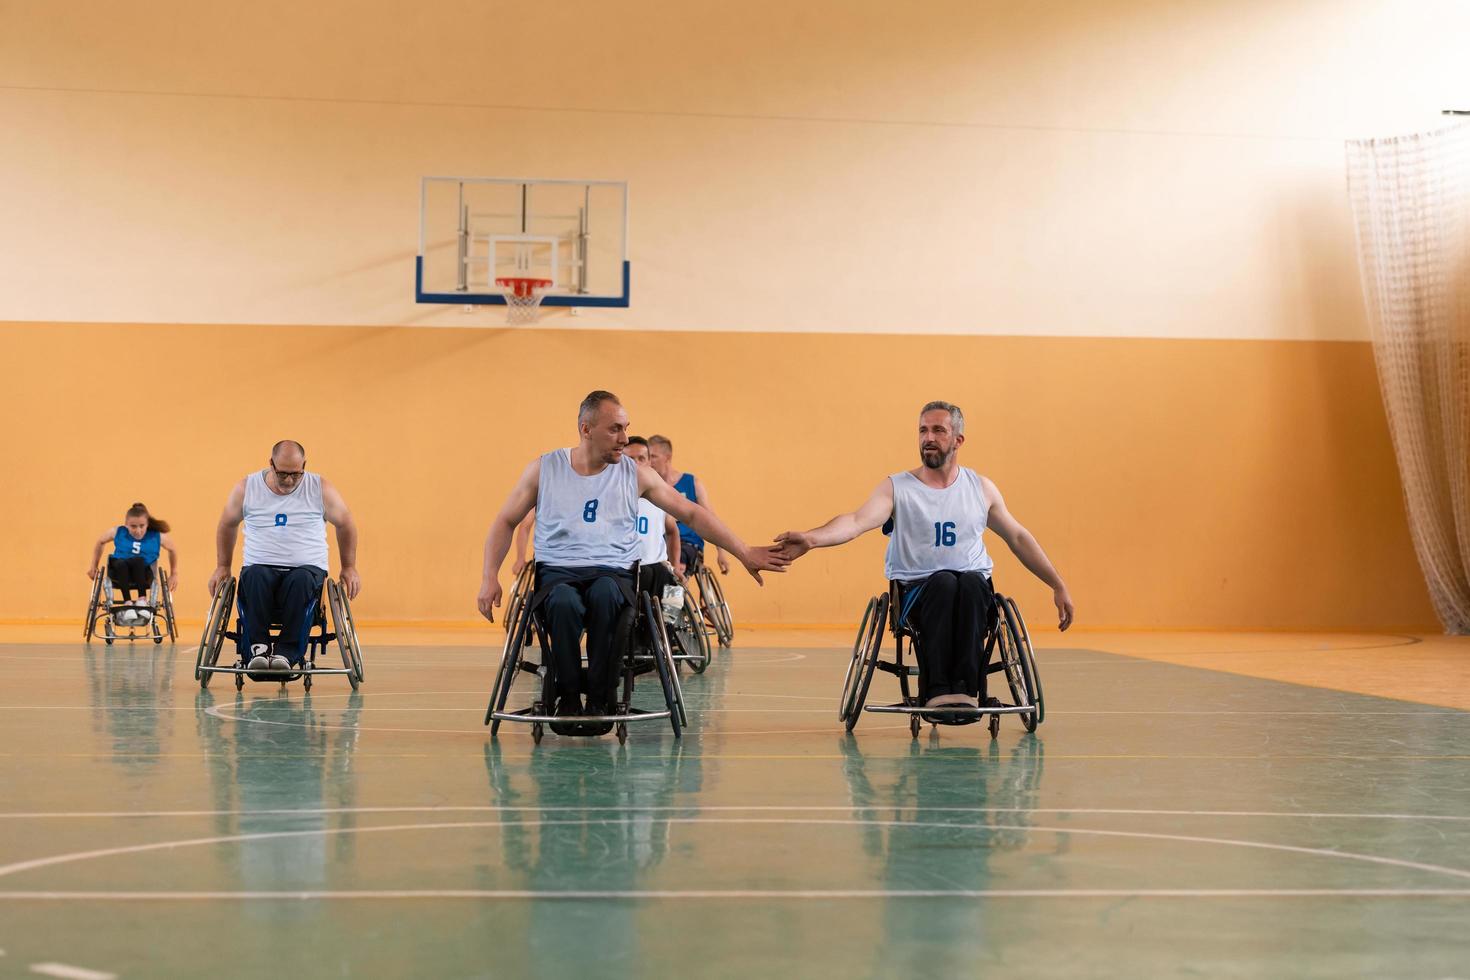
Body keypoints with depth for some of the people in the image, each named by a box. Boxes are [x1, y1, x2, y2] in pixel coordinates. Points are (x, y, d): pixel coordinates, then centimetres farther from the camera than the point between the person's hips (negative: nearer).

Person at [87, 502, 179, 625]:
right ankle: (127, 603, -36)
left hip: (143, 575, -1)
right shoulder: (118, 533, -1)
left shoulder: (158, 537, -3)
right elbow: (100, 542, 18)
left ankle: (142, 599, -31)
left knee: (139, 560, -38)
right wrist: (94, 566, 22)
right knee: (120, 563, -38)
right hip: (119, 575, 1)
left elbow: (173, 550, 15)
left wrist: (174, 574, 19)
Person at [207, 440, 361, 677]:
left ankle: (287, 653, -37)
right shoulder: (247, 488, 6)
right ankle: (257, 648, -34)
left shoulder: (321, 488, 4)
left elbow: (345, 524, 14)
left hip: (307, 568, -1)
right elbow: (227, 525, 20)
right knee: (254, 577, -37)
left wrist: (349, 568, 12)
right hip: (262, 567, 1)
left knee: (302, 580, -38)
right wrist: (223, 567, 17)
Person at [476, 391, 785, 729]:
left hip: (613, 572, 0)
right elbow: (506, 522, 14)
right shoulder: (544, 469, 7)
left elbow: (691, 513, 10)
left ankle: (600, 699, -23)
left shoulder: (635, 475, 8)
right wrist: (490, 577, 1)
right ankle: (567, 698, -17)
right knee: (564, 602, -38)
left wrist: (744, 553, 6)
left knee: (604, 595, -38)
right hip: (557, 572, 0)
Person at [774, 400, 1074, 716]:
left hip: (974, 593, 2)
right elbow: (857, 521, -15)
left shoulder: (981, 488, 12)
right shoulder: (897, 488, 2)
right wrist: (811, 538, -35)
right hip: (917, 592, -2)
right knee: (943, 582, -37)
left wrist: (1059, 586, 20)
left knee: (971, 582, -35)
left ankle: (967, 688, -38)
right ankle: (937, 690, -39)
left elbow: (1018, 538, 21)